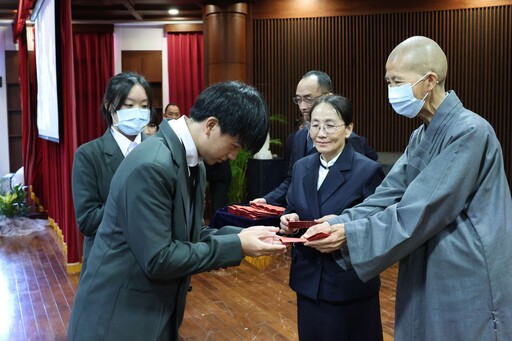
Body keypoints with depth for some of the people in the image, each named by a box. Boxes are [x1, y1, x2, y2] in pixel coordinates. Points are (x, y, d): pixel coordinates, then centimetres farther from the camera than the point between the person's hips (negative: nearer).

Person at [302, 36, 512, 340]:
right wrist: (339, 223, -12)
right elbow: (389, 196, 1)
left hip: (468, 288, -8)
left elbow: (421, 213, -23)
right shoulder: (421, 137, 9)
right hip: (426, 281, 8)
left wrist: (351, 234, -21)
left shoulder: (469, 131, -19)